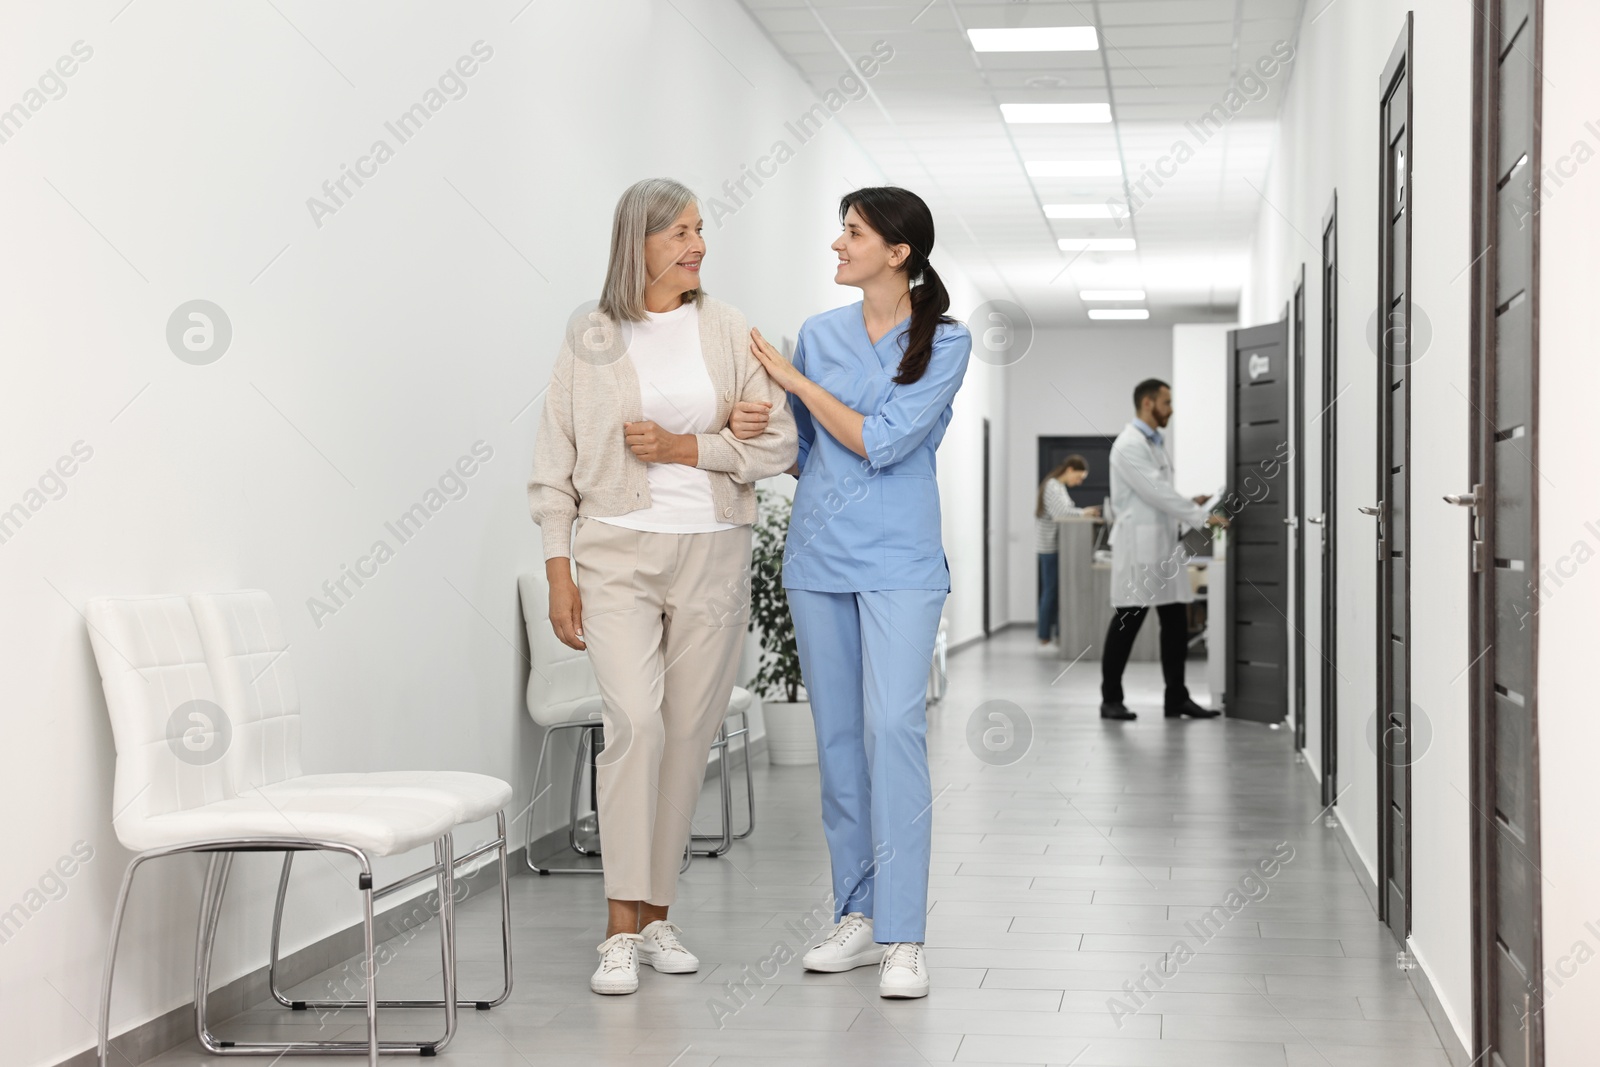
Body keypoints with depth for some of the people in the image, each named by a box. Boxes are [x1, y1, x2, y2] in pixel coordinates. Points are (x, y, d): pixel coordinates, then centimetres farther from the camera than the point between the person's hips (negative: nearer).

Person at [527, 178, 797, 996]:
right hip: (619, 551, -2)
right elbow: (555, 466, 3)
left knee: (688, 735, 6)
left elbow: (777, 443, 1)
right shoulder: (591, 339, 2)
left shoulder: (729, 331, 6)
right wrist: (558, 575, -2)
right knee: (635, 721, -18)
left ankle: (656, 915, 18)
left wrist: (685, 448, -10)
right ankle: (621, 931, -14)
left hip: (712, 552, 3)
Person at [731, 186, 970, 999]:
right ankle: (857, 917, 17)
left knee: (893, 727, -15)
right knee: (839, 736, 8)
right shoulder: (818, 334, 9)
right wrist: (754, 431, -3)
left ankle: (903, 937, -13)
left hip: (898, 559, -5)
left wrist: (795, 380, -9)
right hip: (818, 556, 5)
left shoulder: (944, 342, -5)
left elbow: (882, 442, -14)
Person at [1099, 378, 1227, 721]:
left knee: (1176, 622, 7)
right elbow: (1155, 493, -19)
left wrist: (1189, 504, 7)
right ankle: (1111, 699, 8)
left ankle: (1176, 698, 12)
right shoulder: (1129, 445, -13)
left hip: (1165, 545, 9)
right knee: (1127, 623, -1)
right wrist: (1201, 518, -16)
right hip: (1138, 546, -9)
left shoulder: (1157, 443, 17)